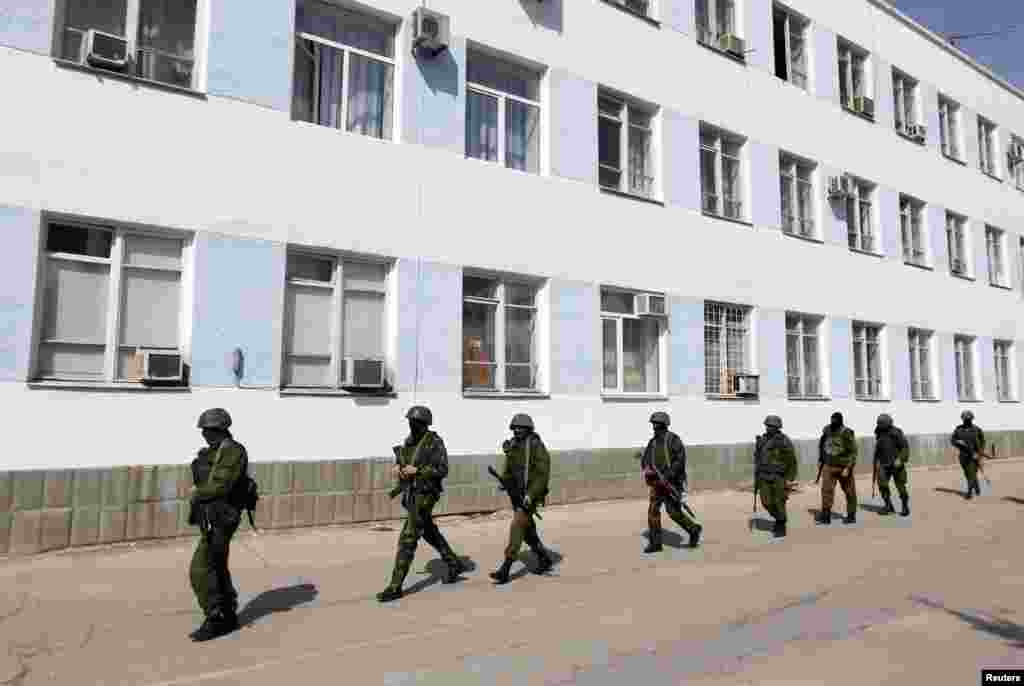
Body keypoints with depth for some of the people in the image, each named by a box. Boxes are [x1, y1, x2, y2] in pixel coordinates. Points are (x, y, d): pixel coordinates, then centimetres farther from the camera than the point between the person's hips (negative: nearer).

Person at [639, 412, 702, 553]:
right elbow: (644, 460, 11)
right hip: (658, 482, 6)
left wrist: (669, 474, -27)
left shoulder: (673, 439, -11)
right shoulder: (652, 442, 9)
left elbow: (681, 459, -19)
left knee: (674, 512, -6)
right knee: (653, 510, -1)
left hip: (673, 481, -6)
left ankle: (693, 529, 20)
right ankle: (655, 542, 5)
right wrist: (647, 470, -11)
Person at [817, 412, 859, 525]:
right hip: (829, 466, 4)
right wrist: (820, 459, 15)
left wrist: (848, 468, -22)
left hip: (843, 467, -4)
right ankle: (825, 516, -5)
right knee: (826, 489, -7)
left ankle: (851, 516, 26)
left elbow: (853, 452, -17)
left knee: (849, 492, 11)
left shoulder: (847, 433, -18)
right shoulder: (827, 430, -2)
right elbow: (821, 444, 16)